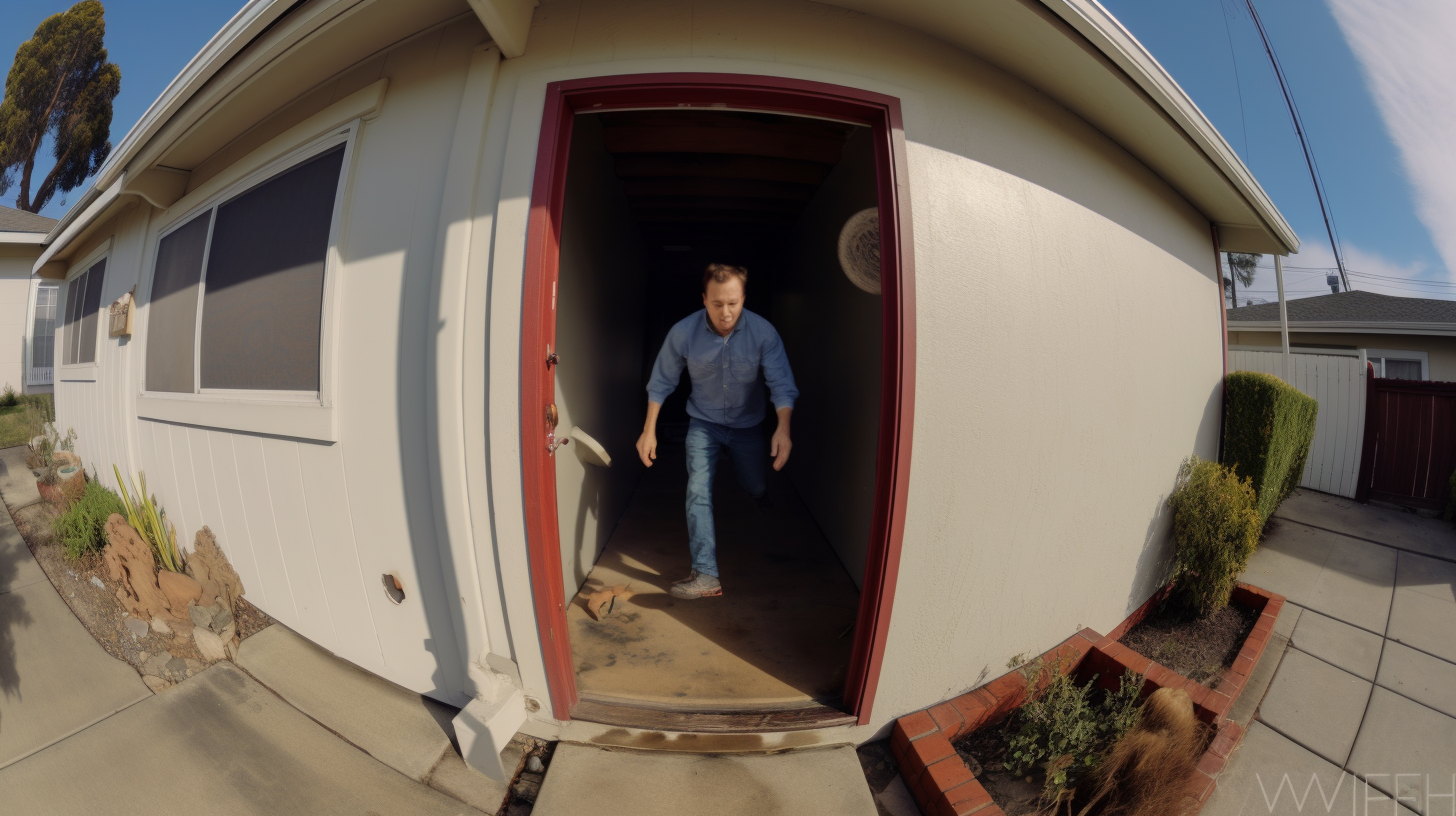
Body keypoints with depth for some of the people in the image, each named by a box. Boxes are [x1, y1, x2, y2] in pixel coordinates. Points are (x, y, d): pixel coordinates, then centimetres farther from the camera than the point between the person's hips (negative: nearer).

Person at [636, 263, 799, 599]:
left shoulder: (763, 332, -21)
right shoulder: (683, 332, -19)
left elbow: (782, 384, -23)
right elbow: (661, 382, -8)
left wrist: (783, 428, -39)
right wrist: (649, 430, -9)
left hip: (747, 424, 1)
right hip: (703, 423, 0)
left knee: (757, 490, 11)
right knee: (698, 491, -13)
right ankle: (706, 575, -7)